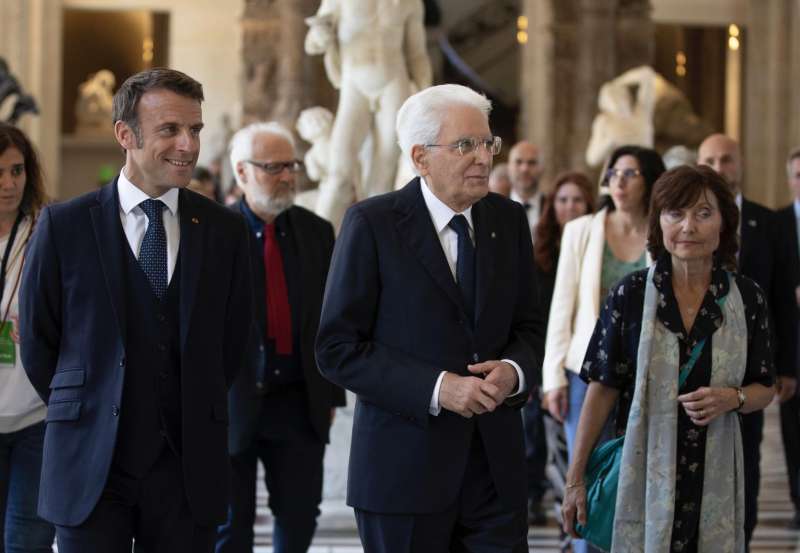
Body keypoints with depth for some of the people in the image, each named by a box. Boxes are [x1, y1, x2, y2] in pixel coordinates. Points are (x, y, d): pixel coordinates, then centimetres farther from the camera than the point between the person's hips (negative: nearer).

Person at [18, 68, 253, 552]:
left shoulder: (225, 230, 5)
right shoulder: (64, 225, -1)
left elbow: (232, 343, 13)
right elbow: (37, 340, 6)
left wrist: (196, 418, 12)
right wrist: (83, 413, 9)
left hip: (190, 465, 2)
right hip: (91, 467, -1)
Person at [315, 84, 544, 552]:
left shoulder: (509, 220, 7)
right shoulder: (373, 224, -7)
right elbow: (338, 349, -10)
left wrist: (514, 371, -8)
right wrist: (435, 388, -19)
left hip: (497, 465, 4)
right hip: (405, 467, -4)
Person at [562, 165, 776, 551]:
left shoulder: (747, 298, 1)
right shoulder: (630, 294, -4)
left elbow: (764, 390, 9)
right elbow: (602, 389, -2)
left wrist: (732, 399, -14)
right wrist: (575, 479, -4)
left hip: (714, 474, 2)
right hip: (642, 472, -2)